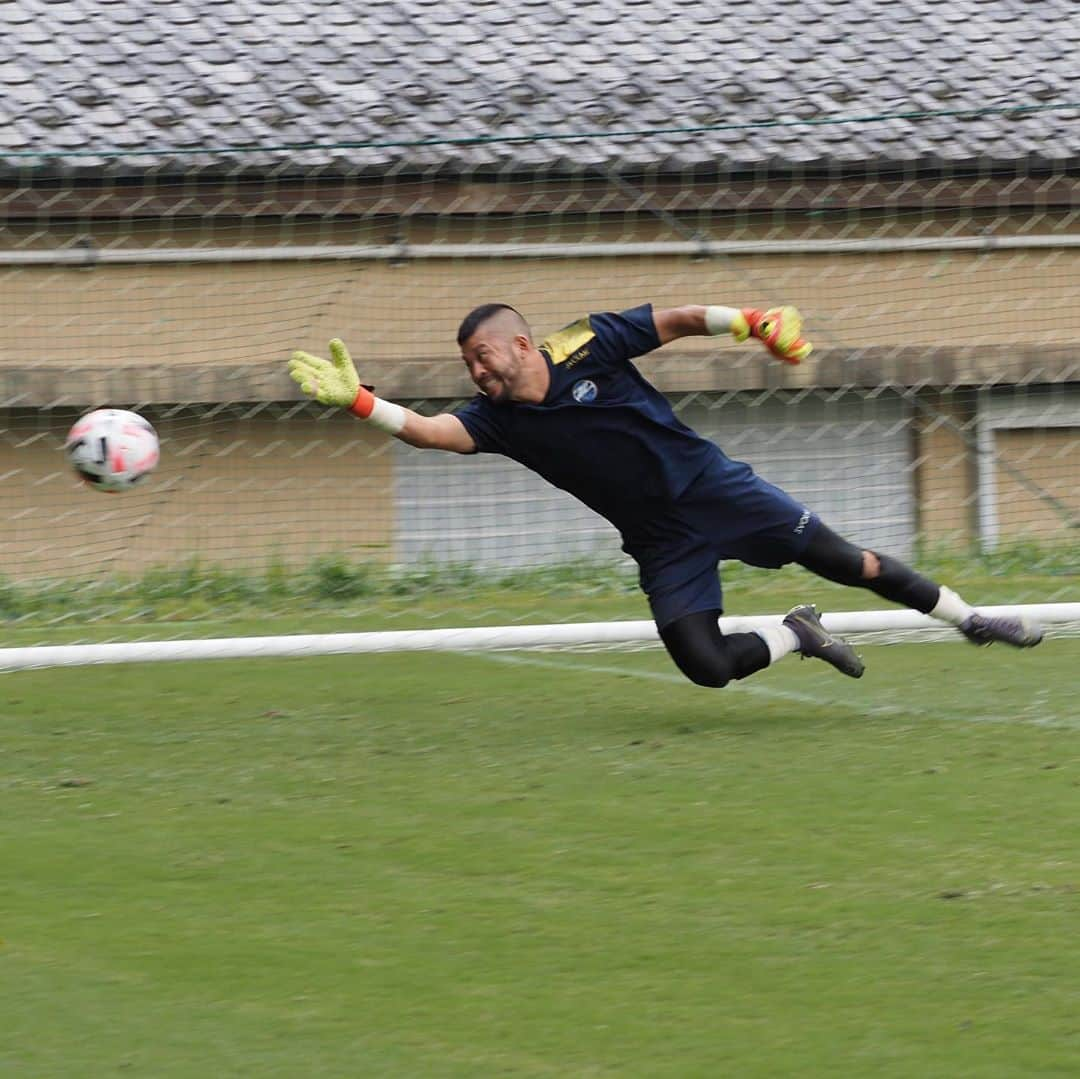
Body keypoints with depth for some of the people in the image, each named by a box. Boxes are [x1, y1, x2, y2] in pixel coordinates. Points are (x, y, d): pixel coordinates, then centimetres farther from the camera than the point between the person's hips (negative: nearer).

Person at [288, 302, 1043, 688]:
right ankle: (797, 635, 16)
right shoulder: (499, 419, -2)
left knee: (846, 562, -7)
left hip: (711, 488, -3)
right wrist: (357, 400, -28)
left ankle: (969, 620, 12)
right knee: (706, 665, -13)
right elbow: (429, 431, -15)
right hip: (661, 544, 3)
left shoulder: (587, 347, -9)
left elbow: (677, 322, -6)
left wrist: (746, 322, -21)